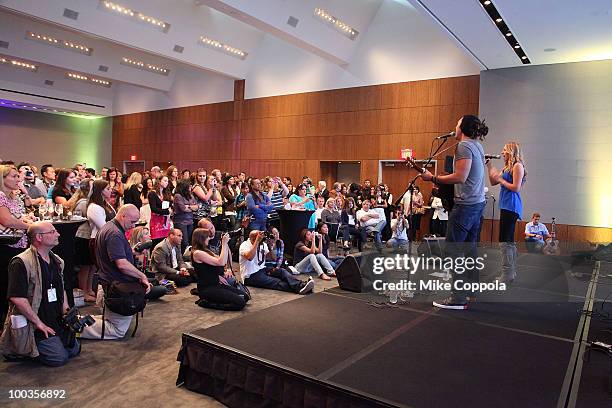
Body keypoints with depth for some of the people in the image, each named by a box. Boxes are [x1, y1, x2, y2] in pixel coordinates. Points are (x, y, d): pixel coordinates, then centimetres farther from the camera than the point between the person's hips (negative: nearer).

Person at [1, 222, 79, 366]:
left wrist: (67, 311, 6)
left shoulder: (57, 261, 10)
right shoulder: (21, 263, -18)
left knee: (74, 349, 7)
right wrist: (38, 323, -19)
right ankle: (20, 349, 8)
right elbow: (17, 298, -23)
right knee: (59, 358, -13)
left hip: (57, 320, 8)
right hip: (32, 323, -8)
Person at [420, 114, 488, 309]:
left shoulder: (464, 145, -12)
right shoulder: (478, 145, 17)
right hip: (478, 204, 10)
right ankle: (472, 291, 25)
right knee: (469, 249, 16)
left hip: (465, 205, -10)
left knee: (454, 250, -6)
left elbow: (460, 177, -21)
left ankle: (458, 298, -4)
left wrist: (433, 178, -15)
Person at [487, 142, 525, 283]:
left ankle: (507, 275, -7)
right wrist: (489, 166, 12)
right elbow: (493, 182, 18)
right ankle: (511, 272, 21)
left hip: (511, 206, -10)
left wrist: (501, 180, -8)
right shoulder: (507, 167, 18)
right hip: (506, 206, 10)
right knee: (509, 240, 13)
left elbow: (516, 187, -16)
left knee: (505, 241, -10)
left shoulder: (517, 166, -9)